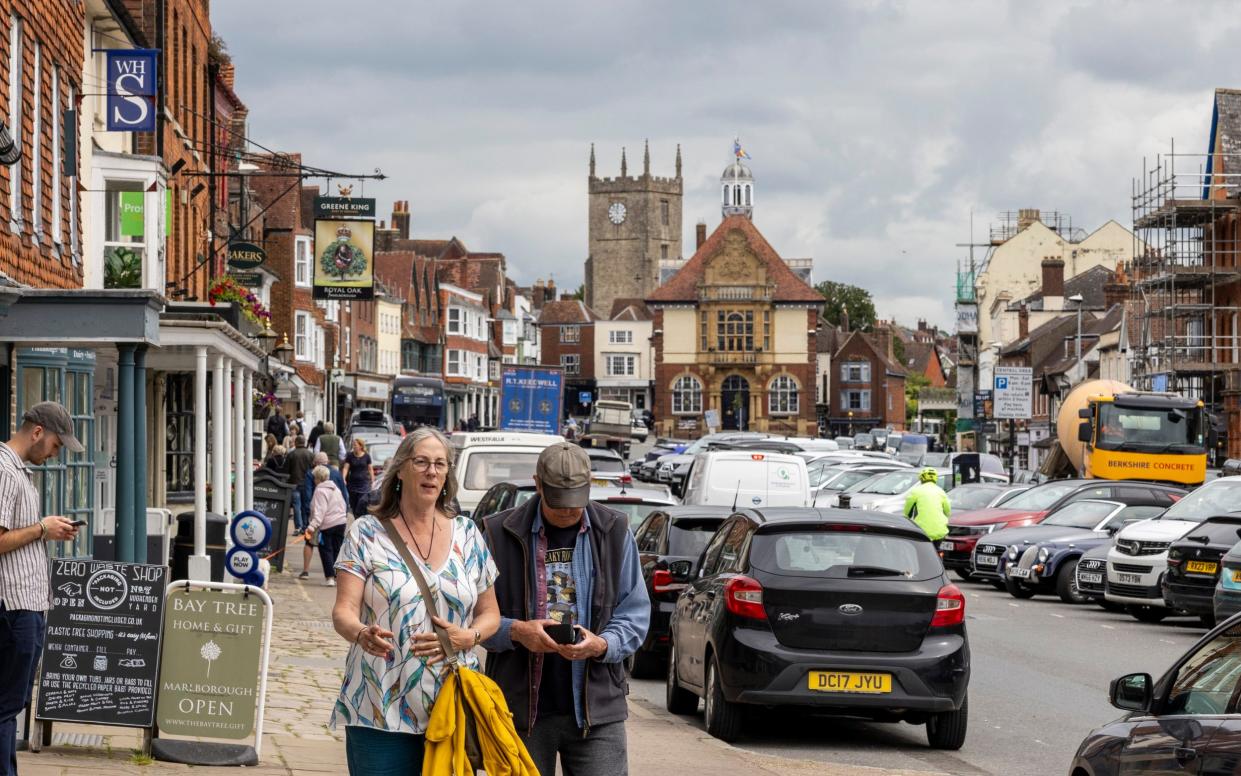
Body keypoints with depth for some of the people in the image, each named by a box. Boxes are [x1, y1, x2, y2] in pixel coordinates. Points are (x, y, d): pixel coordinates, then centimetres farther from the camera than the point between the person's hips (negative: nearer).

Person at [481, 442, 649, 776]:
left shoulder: (614, 533, 7)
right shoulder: (501, 534, 3)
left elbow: (635, 613, 7)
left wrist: (602, 645, -13)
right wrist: (515, 631, -15)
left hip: (596, 710, 0)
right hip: (523, 710, 0)